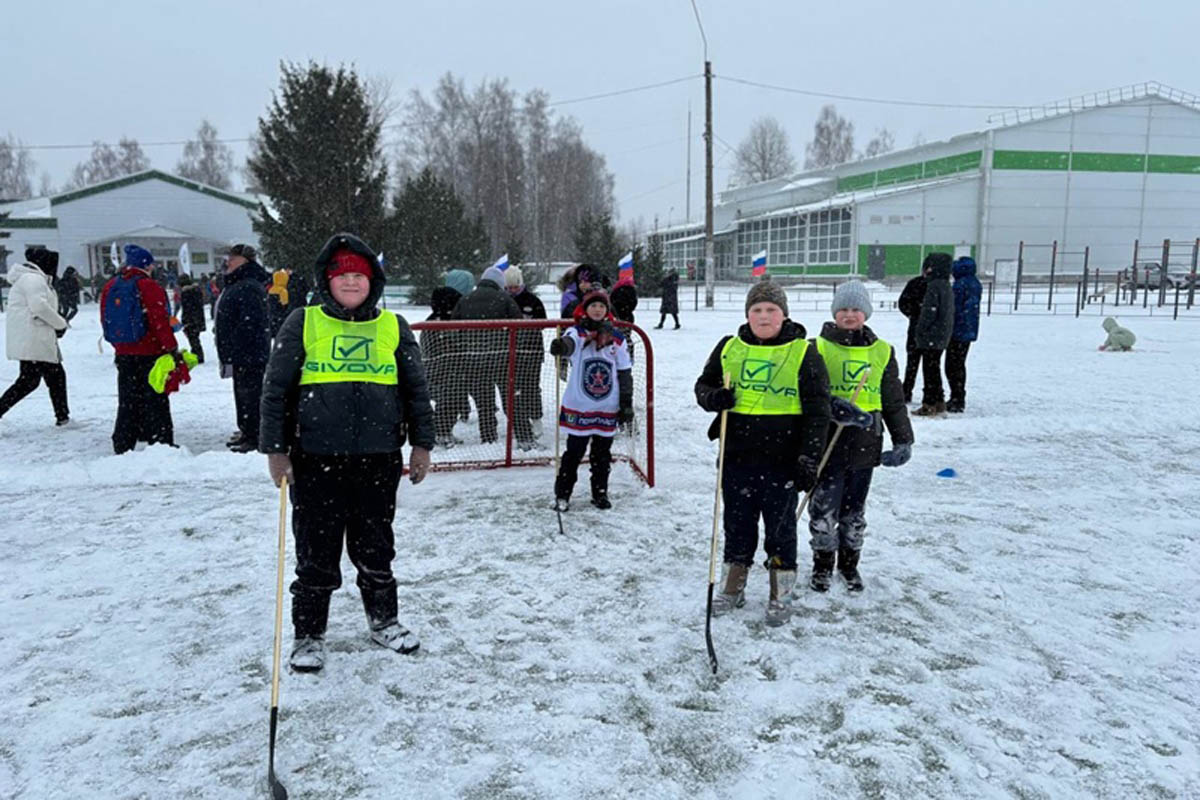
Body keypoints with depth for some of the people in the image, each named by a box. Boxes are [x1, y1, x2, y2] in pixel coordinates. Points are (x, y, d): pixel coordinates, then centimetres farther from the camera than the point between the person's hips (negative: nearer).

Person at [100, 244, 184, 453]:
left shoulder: (109, 288, 10)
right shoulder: (148, 286, -12)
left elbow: (106, 322, 15)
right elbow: (160, 322, -17)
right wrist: (173, 350, -14)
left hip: (124, 355, 6)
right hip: (150, 353, -6)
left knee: (127, 402, 14)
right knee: (155, 400, 0)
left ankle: (123, 446, 18)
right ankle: (160, 443, 1)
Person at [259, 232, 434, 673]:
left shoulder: (393, 327, 7)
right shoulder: (303, 324, 1)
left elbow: (416, 389, 11)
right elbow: (276, 389, 2)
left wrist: (422, 444, 7)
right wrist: (275, 448, -3)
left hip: (379, 459, 2)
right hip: (316, 459, -1)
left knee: (375, 546, 14)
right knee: (316, 552, 8)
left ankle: (383, 619, 34)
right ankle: (308, 634, 25)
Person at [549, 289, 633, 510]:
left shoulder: (616, 339, 4)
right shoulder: (577, 333, -5)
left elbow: (625, 374, 8)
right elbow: (569, 342, -31)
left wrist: (627, 404, 6)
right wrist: (560, 345, -55)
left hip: (607, 409, 3)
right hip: (578, 407, -3)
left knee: (602, 455, 13)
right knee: (574, 452, 4)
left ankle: (600, 493, 28)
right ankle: (562, 494, 17)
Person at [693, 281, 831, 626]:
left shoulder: (803, 354, -4)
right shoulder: (729, 348, 6)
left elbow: (817, 411, -4)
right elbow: (703, 384, 16)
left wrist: (808, 461, -10)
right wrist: (713, 398, -8)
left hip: (782, 461, -3)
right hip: (737, 457, 3)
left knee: (781, 526, 9)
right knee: (737, 524, 15)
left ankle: (781, 595, 25)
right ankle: (733, 588, 31)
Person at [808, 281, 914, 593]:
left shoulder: (882, 352, 7)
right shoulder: (819, 348, -2)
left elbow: (894, 400, 11)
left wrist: (903, 439, 6)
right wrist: (837, 408, -27)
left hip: (865, 444, 3)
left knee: (854, 509, 14)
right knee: (824, 508, 1)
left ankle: (849, 563, 31)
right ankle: (822, 564, 20)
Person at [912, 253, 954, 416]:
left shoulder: (934, 286, -17)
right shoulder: (947, 286, 13)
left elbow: (930, 312, -22)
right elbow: (949, 312, 17)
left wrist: (919, 332, -12)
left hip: (931, 336, -9)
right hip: (942, 336, 9)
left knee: (929, 369, -4)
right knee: (934, 368, 17)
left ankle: (929, 404, -2)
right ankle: (939, 402, 24)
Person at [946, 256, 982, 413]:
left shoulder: (960, 284, -17)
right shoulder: (976, 284, 12)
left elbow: (953, 308, -18)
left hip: (958, 331, -9)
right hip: (970, 331, 9)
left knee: (952, 365, -4)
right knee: (960, 364, 17)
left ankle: (956, 401, -4)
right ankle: (959, 399, 25)